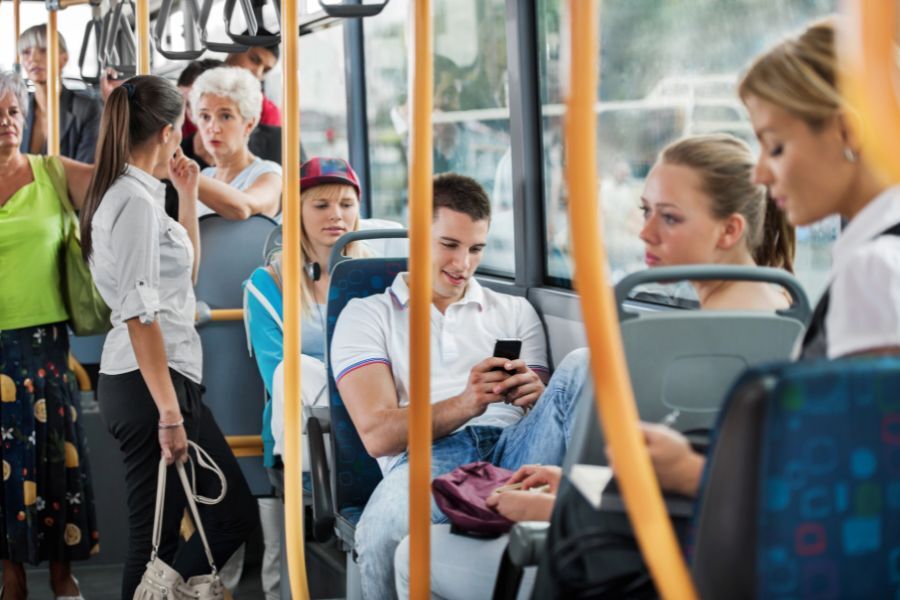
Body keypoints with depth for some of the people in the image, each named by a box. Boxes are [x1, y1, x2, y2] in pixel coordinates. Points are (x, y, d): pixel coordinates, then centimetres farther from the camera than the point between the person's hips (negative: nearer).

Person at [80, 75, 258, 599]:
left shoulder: (129, 194, 15)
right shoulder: (136, 201, -15)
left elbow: (186, 272, 29)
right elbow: (140, 315, -21)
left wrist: (189, 196, 21)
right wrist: (169, 413, -22)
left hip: (171, 378, 10)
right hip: (151, 384, -10)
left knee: (235, 515, 11)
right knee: (156, 540, -3)